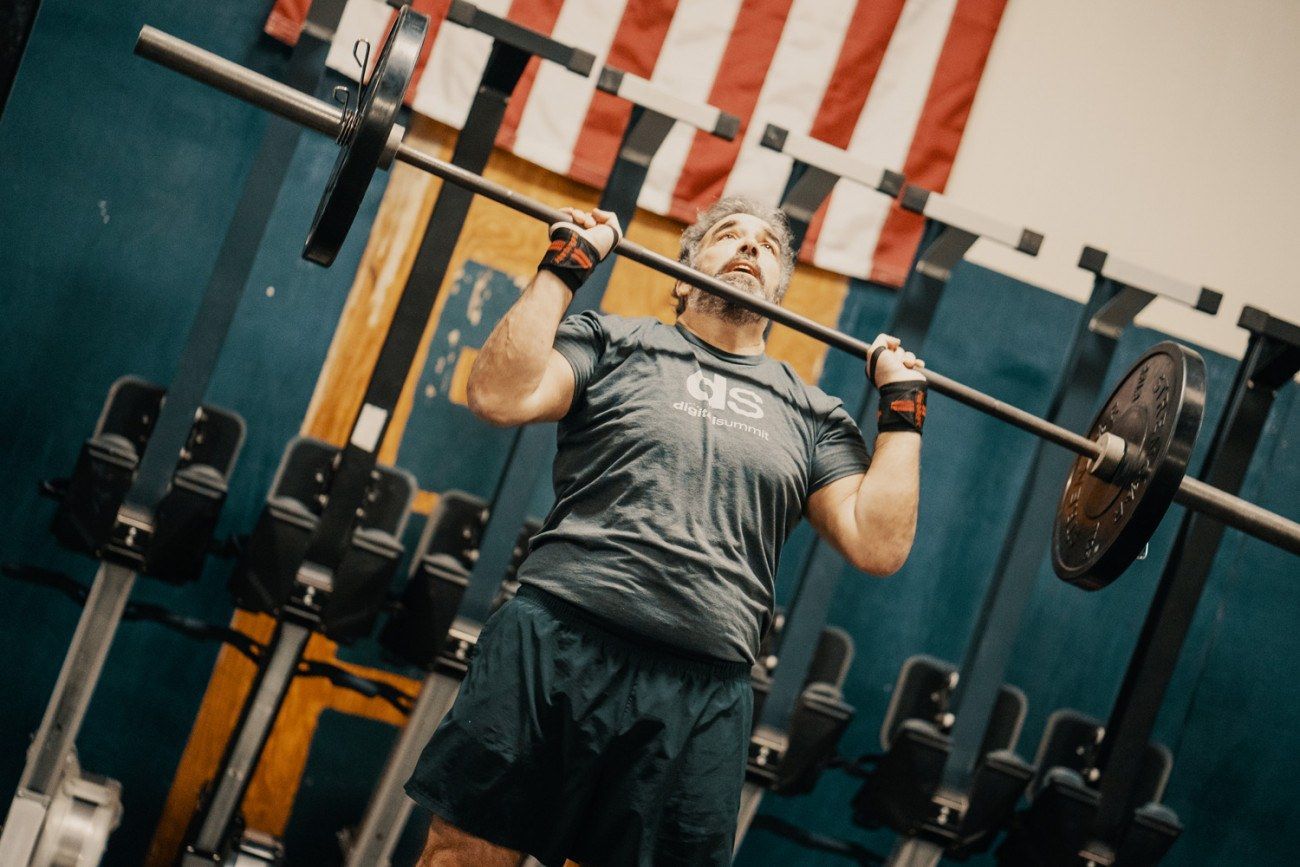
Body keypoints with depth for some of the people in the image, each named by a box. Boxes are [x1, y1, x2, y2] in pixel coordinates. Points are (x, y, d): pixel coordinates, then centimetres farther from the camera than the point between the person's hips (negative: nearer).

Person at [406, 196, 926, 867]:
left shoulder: (812, 414, 18)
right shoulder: (619, 344, 12)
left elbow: (879, 545, 7)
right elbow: (500, 395, -4)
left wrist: (903, 409, 9)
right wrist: (566, 264, 0)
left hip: (705, 693, 2)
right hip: (557, 640, -2)